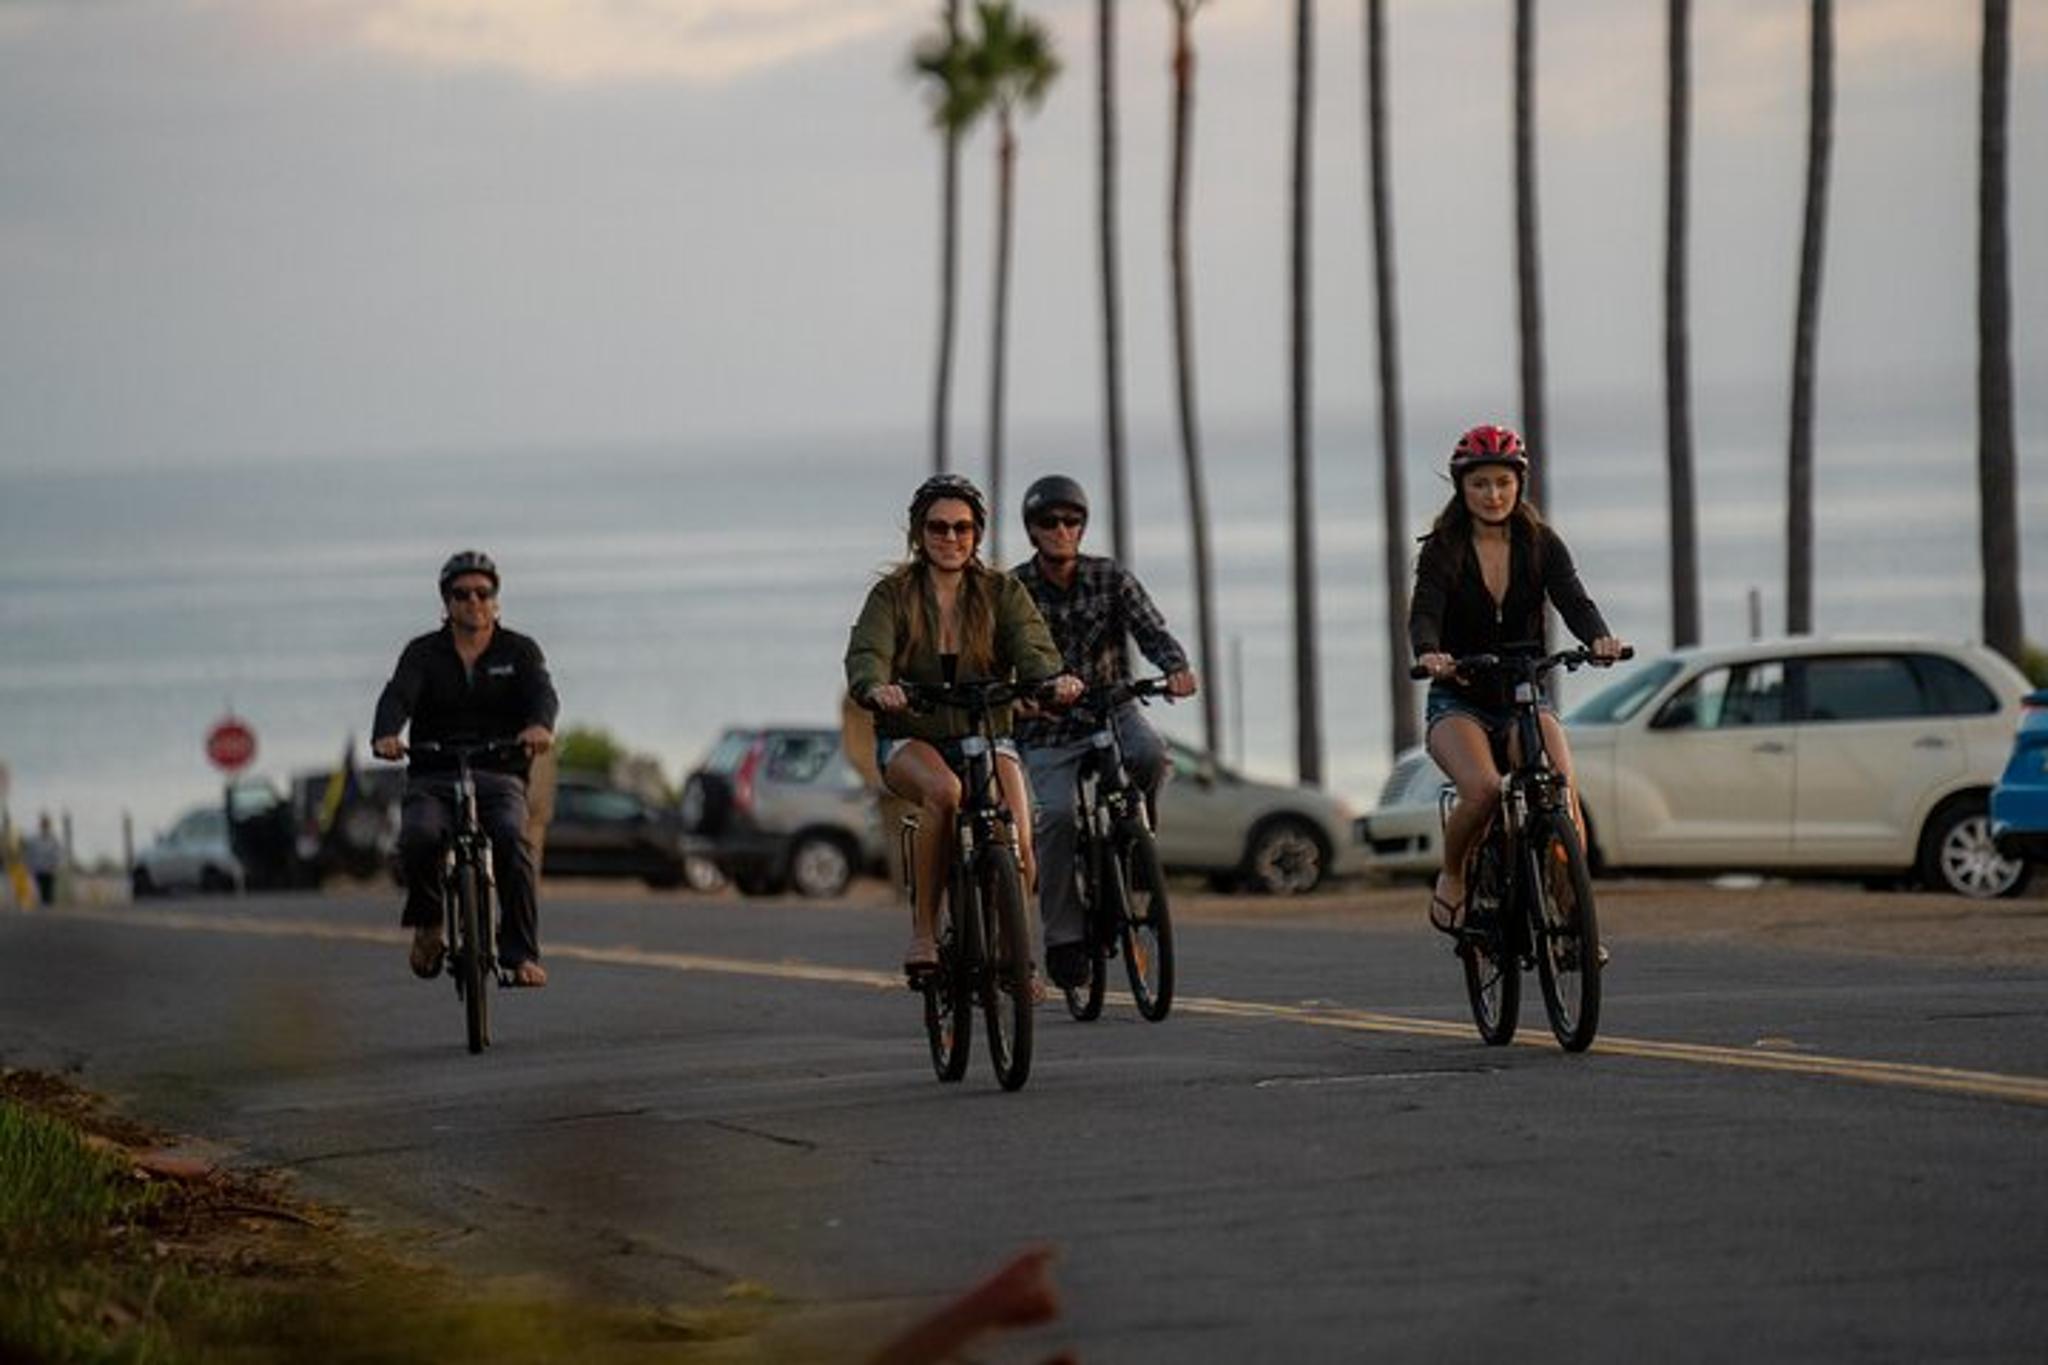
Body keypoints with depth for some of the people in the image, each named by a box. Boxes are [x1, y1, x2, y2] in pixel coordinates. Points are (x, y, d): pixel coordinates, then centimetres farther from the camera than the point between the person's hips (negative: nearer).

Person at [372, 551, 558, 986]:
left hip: (499, 778, 0)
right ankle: (427, 922, -4)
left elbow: (541, 691, -12)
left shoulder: (519, 651, 8)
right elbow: (398, 695, -11)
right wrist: (386, 735, -35)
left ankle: (522, 954, -24)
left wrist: (541, 726, -38)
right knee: (419, 836, -32)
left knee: (512, 841, -31)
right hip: (433, 780, 0)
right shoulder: (424, 653, 7)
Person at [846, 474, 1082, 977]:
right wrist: (876, 688, -41)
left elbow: (1032, 649, -11)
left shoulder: (1003, 593, 4)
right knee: (944, 792, -37)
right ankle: (923, 930, -27)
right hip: (910, 741, -2)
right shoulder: (892, 595, 0)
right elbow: (865, 656, -17)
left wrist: (1055, 679, -35)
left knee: (1017, 844, -22)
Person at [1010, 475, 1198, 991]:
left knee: (1150, 755, -32)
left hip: (1112, 711, 1)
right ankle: (1063, 938, -13)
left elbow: (1151, 629, -12)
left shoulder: (1111, 578, -2)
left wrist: (1176, 668, -34)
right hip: (1048, 726, -1)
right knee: (1056, 815, -23)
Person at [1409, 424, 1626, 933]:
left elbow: (1573, 601, -14)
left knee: (1563, 792, -24)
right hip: (1459, 701, -2)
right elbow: (1424, 613, -21)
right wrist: (1429, 654, -45)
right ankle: (1451, 881, -4)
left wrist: (1599, 638, -37)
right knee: (1483, 790, -31)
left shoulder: (1541, 545, 1)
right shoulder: (1443, 549, -5)